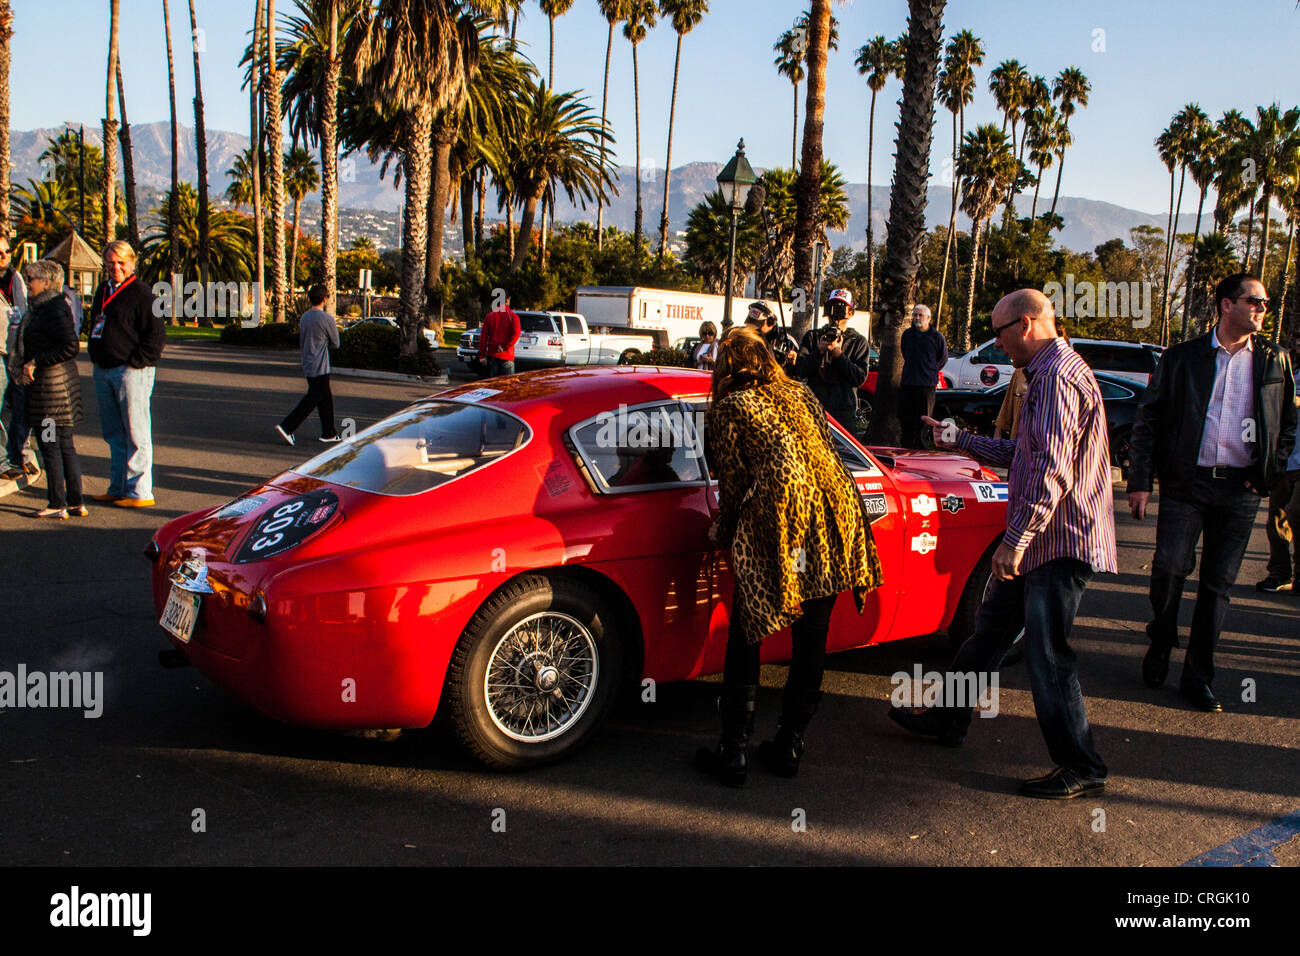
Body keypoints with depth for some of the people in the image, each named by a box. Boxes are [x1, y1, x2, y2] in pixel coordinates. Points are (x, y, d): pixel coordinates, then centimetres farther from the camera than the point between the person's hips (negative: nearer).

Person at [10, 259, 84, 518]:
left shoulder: (54, 309, -14)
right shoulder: (40, 308, 16)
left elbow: (70, 347, -23)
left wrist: (36, 362, -18)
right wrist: (24, 366, 7)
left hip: (51, 384, -10)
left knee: (50, 446, -3)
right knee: (65, 446, 11)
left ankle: (57, 505, 3)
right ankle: (76, 502, 16)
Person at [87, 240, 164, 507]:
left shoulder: (141, 292, -8)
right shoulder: (103, 291, 17)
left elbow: (156, 334, -12)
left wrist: (136, 363, -14)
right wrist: (95, 356, 17)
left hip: (131, 372, -8)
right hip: (103, 371, 8)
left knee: (135, 434, -5)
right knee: (114, 434, 13)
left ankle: (139, 492, -1)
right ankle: (118, 489, 21)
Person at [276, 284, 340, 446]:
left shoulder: (304, 317, 9)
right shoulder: (327, 319, -14)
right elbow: (335, 344, -5)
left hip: (307, 365, 8)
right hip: (320, 368, -8)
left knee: (325, 398, 15)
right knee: (312, 399, -6)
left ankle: (329, 433, 20)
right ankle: (286, 427, -13)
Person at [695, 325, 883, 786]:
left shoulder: (727, 408, 4)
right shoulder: (802, 395, 19)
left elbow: (734, 482, 2)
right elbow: (825, 454, 20)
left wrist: (723, 532, 18)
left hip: (776, 524, -5)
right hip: (834, 513, 5)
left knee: (745, 640, 7)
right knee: (811, 640, 14)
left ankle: (733, 753, 11)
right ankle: (789, 746, 23)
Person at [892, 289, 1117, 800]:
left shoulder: (1058, 375, -18)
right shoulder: (1047, 374, 16)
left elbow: (1052, 471, -26)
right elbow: (1022, 454, 22)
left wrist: (1015, 540, -25)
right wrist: (958, 439, 24)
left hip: (1059, 542, -11)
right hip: (1041, 542, 11)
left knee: (1047, 653, -4)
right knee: (990, 628, 19)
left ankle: (1081, 768, 8)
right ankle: (948, 717, 33)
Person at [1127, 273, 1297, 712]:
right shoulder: (1181, 357, 3)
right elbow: (1147, 420, 2)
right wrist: (1140, 481, -4)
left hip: (1240, 490, 2)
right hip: (1186, 482, -2)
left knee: (1218, 584, 5)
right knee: (1170, 566, -13)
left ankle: (1198, 677, 15)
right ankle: (1161, 643, 15)